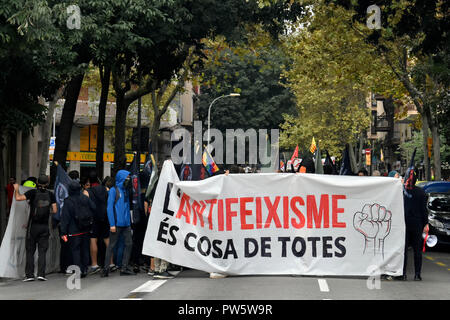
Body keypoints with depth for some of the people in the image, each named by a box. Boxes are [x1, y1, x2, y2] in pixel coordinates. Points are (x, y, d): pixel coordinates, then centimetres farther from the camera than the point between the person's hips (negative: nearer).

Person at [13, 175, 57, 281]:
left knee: (30, 251, 5)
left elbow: (18, 198, -17)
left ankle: (29, 274, 1)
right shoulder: (50, 195, -1)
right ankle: (41, 274, -4)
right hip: (44, 227, 2)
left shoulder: (33, 192, -9)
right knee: (42, 251, 4)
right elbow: (54, 211, 0)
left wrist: (16, 189, 1)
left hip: (33, 226, -1)